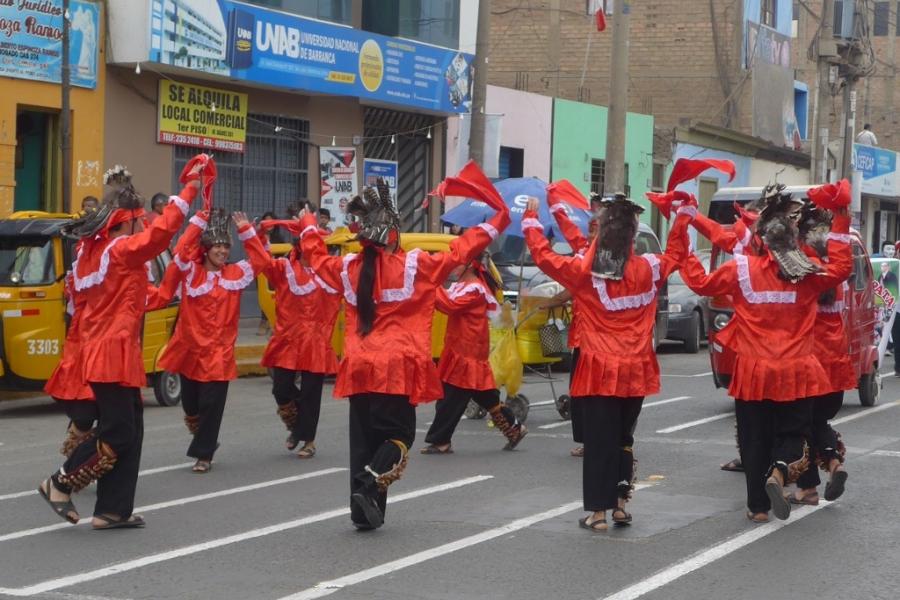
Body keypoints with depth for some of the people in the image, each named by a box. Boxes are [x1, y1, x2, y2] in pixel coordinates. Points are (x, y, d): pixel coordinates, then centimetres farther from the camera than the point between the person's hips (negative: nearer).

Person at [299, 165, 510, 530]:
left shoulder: (348, 269, 5)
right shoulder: (414, 266, -7)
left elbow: (317, 257, 24)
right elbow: (458, 252, -2)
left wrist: (308, 225, 43)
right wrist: (495, 225, 9)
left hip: (359, 369, 4)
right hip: (398, 368, -4)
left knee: (364, 438, 11)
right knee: (399, 435, 5)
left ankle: (363, 508, 8)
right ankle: (370, 486, -18)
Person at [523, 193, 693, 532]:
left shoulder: (582, 270, -9)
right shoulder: (648, 269, -3)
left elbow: (542, 254, 1)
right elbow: (676, 254, 16)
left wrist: (531, 218, 14)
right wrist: (684, 216, 27)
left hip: (598, 371, -2)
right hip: (635, 371, 2)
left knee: (598, 440, 3)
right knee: (624, 437, 18)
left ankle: (599, 512, 3)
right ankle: (621, 502, 15)